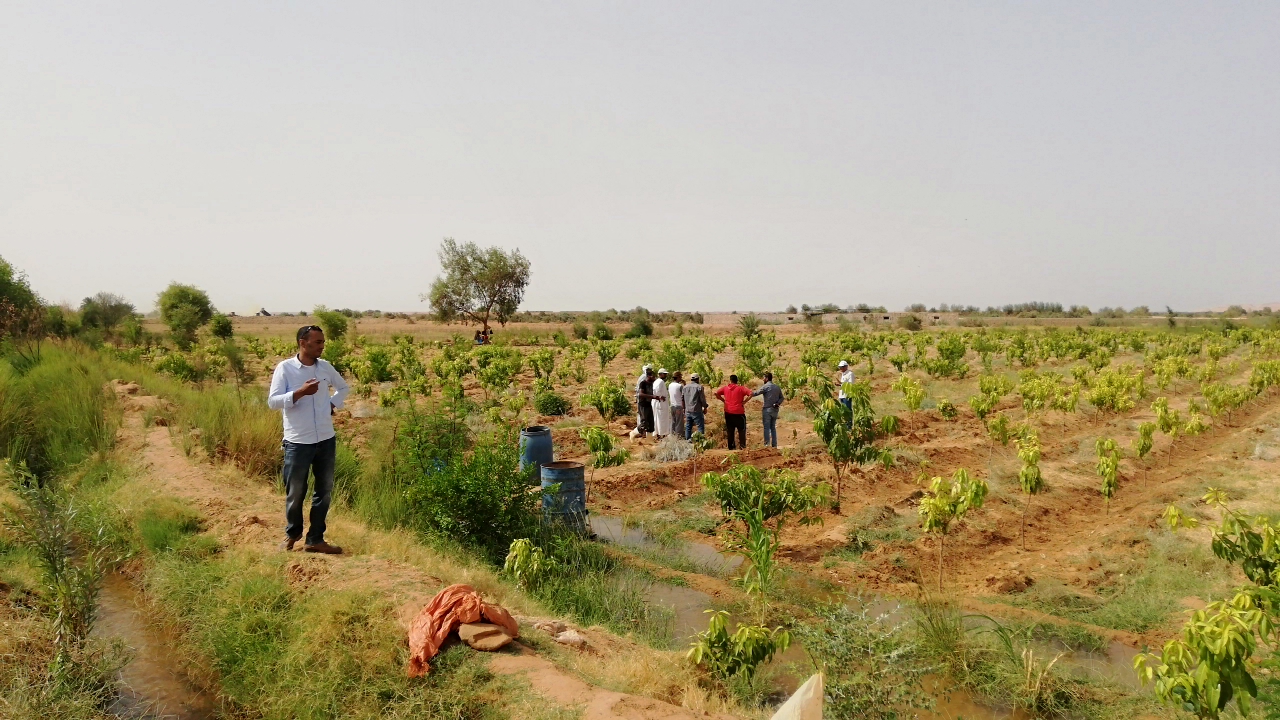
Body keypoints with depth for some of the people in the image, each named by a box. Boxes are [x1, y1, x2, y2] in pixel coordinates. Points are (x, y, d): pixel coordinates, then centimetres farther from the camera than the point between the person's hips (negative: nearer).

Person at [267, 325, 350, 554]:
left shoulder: (325, 367, 5)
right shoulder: (285, 368, -8)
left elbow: (343, 387, 23)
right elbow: (272, 402, -14)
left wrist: (332, 405, 7)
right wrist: (300, 392, -24)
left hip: (326, 440, 4)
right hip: (298, 442, -4)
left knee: (324, 491, 9)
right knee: (295, 493, 8)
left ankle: (315, 539, 21)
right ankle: (292, 533, 32)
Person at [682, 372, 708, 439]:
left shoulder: (685, 387, 8)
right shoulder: (699, 387, -9)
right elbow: (703, 399, -8)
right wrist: (705, 407, 7)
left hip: (687, 411, 6)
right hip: (697, 411, -6)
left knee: (688, 427, 12)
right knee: (700, 427, 0)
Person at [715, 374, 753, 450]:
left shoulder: (725, 388, 2)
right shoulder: (741, 388, -5)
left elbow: (716, 393, -4)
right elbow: (751, 393, -16)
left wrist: (723, 400, 1)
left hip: (728, 412, 3)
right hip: (739, 412, -3)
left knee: (730, 430, 12)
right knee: (741, 430, 8)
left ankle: (731, 446, 14)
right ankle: (743, 446, 4)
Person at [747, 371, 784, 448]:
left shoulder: (765, 386, -9)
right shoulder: (777, 387, 12)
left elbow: (755, 393, -11)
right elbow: (781, 398, 12)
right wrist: (777, 403, -1)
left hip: (767, 409, -6)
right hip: (775, 409, 6)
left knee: (767, 428, -3)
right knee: (773, 427, 12)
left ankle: (767, 444, -8)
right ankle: (774, 444, 10)